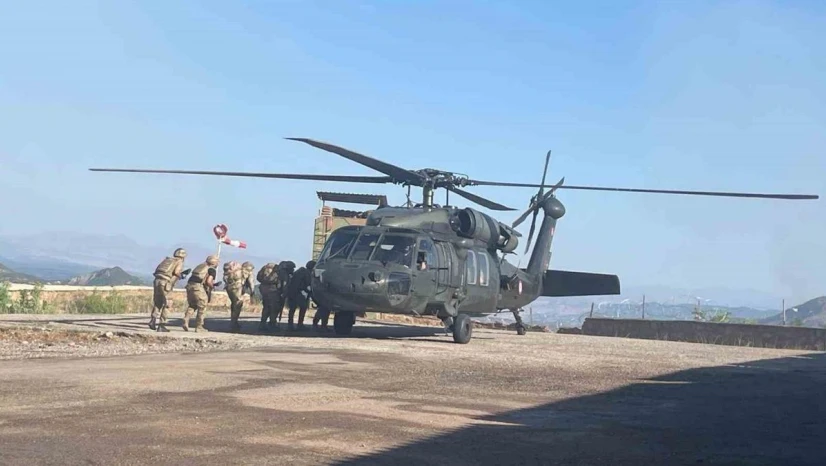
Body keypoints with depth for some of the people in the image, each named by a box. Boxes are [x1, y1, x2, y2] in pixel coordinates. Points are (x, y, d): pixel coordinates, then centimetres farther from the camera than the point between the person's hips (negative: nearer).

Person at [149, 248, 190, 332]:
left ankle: (152, 322, 19)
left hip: (157, 281, 6)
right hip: (165, 284, -6)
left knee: (157, 303, 18)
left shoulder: (167, 260, 23)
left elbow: (157, 270, 17)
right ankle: (161, 326, -3)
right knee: (166, 305, 1)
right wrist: (181, 276, 8)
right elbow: (176, 272, -13)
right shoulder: (179, 262, 5)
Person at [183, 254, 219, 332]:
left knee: (191, 306, 21)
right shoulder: (212, 270, -2)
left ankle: (186, 322, 3)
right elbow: (208, 281, -15)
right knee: (202, 307, 7)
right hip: (198, 288, -7)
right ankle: (199, 327, 9)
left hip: (189, 285, 7)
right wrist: (212, 287, 6)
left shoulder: (201, 266, 22)